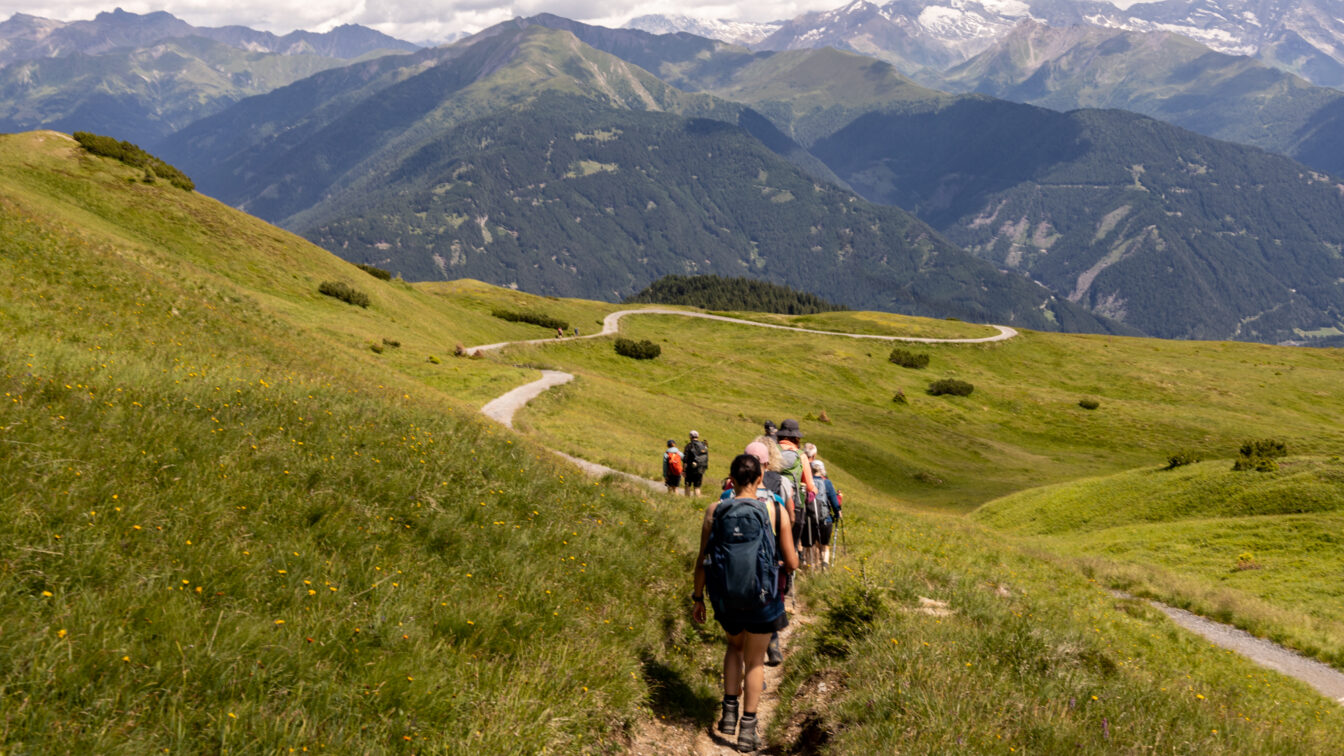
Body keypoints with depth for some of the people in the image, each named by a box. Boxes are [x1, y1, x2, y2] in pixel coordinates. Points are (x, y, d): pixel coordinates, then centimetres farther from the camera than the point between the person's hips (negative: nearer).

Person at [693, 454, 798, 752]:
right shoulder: (776, 511, -11)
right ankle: (748, 729, 21)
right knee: (755, 661, 19)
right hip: (762, 600, -1)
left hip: (725, 599, 2)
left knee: (735, 646, 31)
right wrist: (785, 563, 17)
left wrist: (697, 597, 10)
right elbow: (791, 563, -7)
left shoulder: (714, 510, -8)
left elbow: (703, 560, -3)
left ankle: (730, 711, 22)